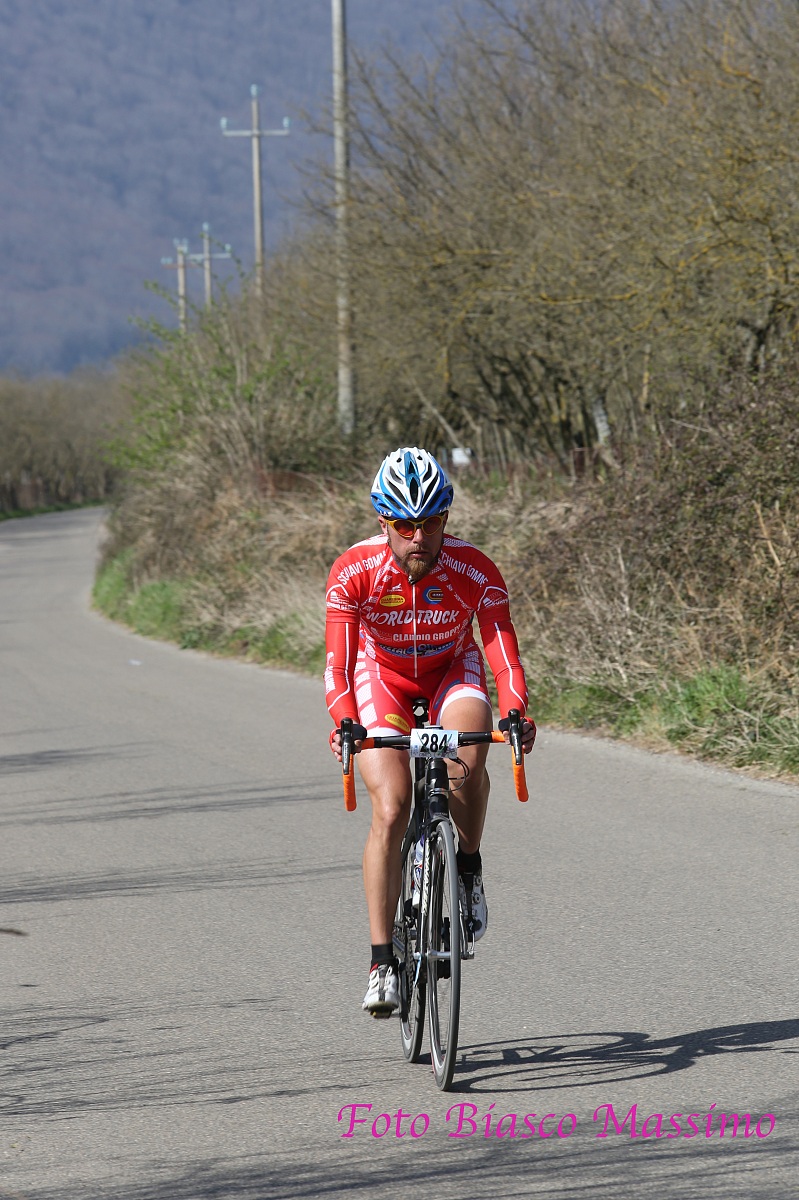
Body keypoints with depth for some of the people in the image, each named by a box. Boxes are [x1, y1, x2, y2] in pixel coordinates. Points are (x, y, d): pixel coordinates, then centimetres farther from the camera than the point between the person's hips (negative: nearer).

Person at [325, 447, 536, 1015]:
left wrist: (516, 713, -45)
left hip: (453, 674, 0)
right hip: (382, 678, 0)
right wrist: (345, 723, -47)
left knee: (467, 760, -34)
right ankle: (383, 962, -11)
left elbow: (504, 653, -27)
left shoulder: (475, 571, -26)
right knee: (390, 812, -17)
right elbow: (337, 664, -28)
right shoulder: (354, 573, -26)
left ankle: (469, 867, -6)